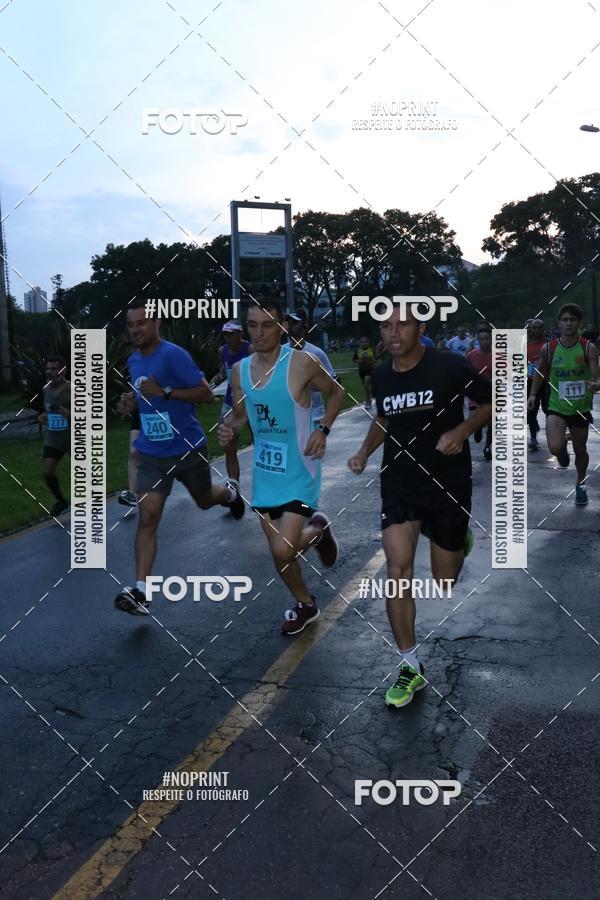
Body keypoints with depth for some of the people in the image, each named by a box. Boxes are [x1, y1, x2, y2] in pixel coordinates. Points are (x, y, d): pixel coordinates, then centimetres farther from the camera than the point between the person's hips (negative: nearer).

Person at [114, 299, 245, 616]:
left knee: (205, 501, 21)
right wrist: (133, 400, 1)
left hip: (188, 448, -4)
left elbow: (206, 394, -19)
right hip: (152, 453, 4)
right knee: (147, 518, -10)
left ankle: (230, 491, 58)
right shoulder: (133, 361, 6)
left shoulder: (174, 355, -17)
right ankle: (140, 591, -13)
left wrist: (165, 392, -27)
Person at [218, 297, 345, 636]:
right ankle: (306, 606, 39)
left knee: (283, 551, -15)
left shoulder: (301, 362, -15)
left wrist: (322, 430, -13)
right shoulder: (239, 370, 0)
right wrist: (230, 429, -9)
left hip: (298, 471, -5)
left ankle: (318, 530, 18)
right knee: (280, 551, 13)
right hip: (265, 472, 5)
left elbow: (337, 392, 0)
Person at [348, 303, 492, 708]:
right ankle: (411, 667, 2)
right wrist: (365, 452, 3)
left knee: (444, 582, 10)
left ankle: (459, 537, 47)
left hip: (447, 484, -3)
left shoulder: (451, 366, -16)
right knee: (398, 571, -12)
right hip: (399, 484, 3)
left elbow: (492, 401, -3)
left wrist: (462, 431, -20)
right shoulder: (381, 375, -1)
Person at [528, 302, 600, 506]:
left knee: (580, 450, 16)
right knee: (555, 448, -23)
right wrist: (533, 394, 2)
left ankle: (580, 484, 44)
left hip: (581, 408, 1)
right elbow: (541, 372, 10)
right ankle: (563, 448, 18)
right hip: (557, 407, -1)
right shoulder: (548, 348, -7)